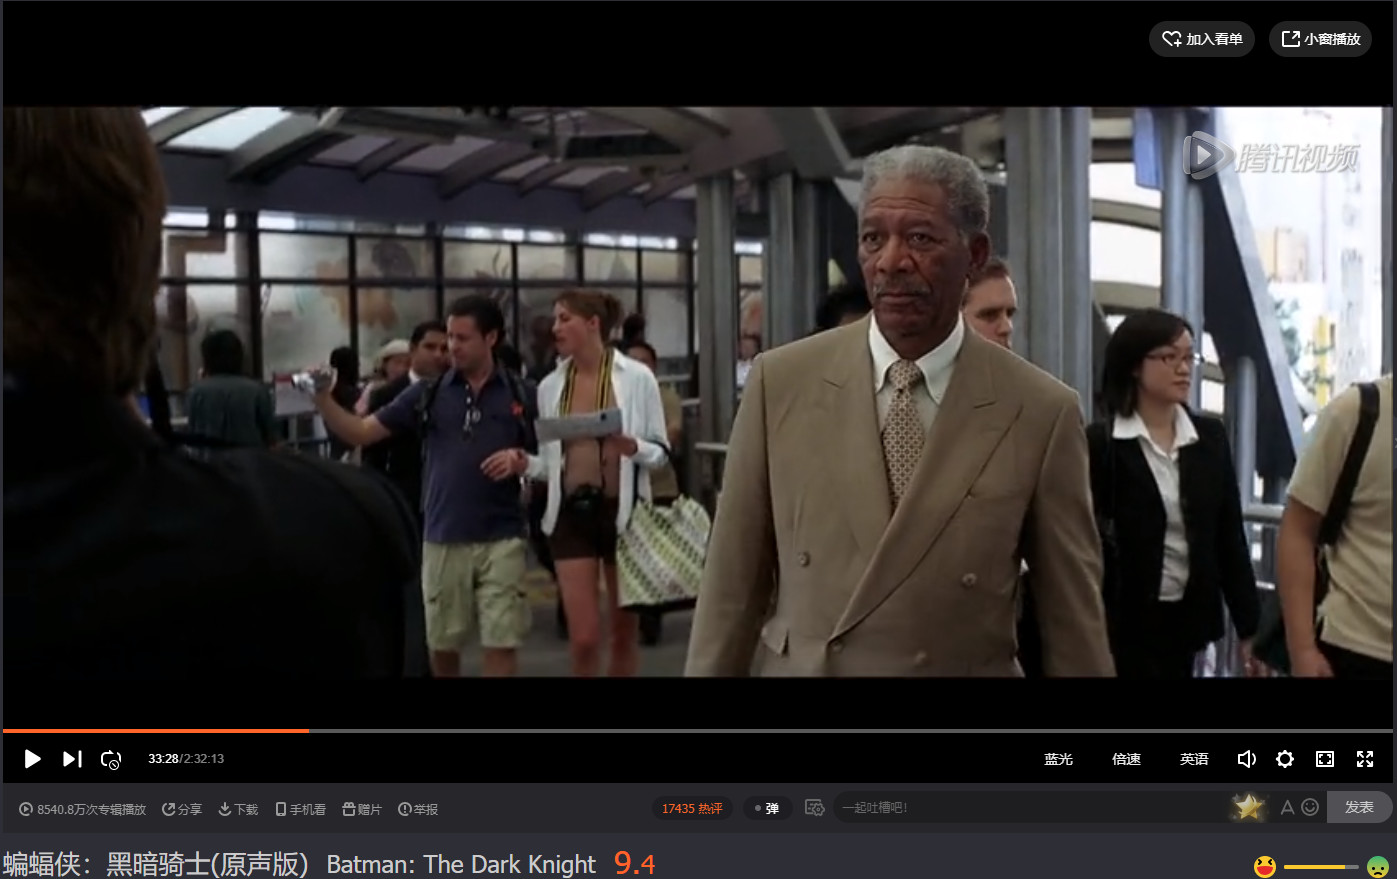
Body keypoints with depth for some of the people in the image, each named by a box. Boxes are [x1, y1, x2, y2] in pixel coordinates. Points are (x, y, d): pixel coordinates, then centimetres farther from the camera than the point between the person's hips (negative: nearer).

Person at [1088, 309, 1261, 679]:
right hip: (1124, 620, -5)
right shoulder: (1100, 444, -8)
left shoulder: (1211, 436, 6)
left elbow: (1230, 535, 8)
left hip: (1188, 616, 5)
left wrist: (1250, 626, 6)